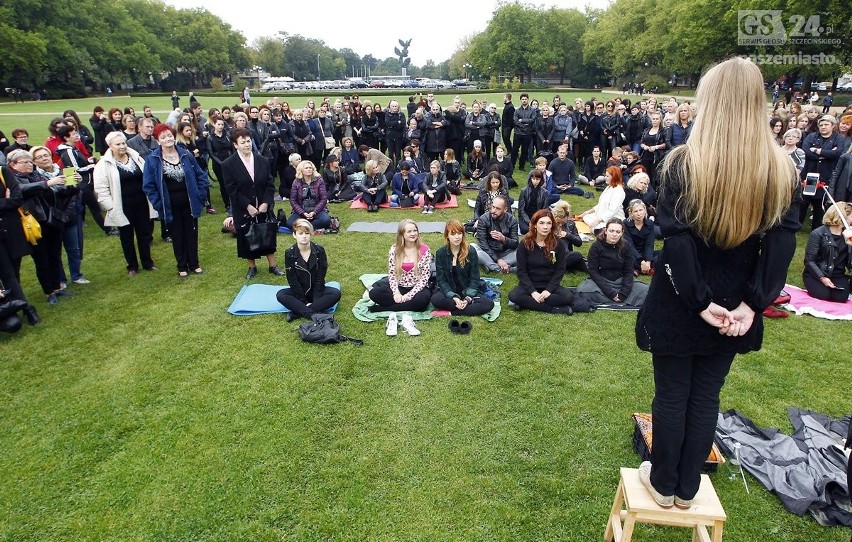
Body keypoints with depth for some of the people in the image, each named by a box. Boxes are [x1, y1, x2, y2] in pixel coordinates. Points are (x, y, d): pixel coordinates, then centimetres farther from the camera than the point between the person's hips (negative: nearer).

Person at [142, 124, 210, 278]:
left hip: (189, 202, 2)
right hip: (170, 206, -2)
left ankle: (194, 264, 26)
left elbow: (200, 175, 5)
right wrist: (158, 204, -10)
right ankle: (182, 266, 24)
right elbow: (149, 185, -5)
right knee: (177, 236, 11)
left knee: (192, 233, 11)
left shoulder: (186, 155, -1)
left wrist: (200, 194, -3)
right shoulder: (152, 159, -8)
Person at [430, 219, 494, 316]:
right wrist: (454, 297, -22)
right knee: (435, 299, -33)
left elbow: (474, 278, -5)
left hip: (468, 291, 1)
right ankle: (471, 307, -21)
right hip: (449, 291, 0)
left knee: (489, 304, -27)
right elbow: (441, 280, -6)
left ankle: (451, 313, -24)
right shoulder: (440, 253, -4)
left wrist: (468, 298, -20)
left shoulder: (471, 251, -5)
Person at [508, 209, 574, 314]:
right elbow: (521, 271, -7)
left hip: (550, 285, 1)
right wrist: (533, 292, -19)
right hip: (529, 284, 0)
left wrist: (549, 290, -16)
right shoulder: (524, 244, -7)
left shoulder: (558, 244, -4)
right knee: (514, 296, -31)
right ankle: (553, 309, -25)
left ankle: (529, 303, -22)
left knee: (568, 297, -27)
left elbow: (560, 270, -3)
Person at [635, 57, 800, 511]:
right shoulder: (780, 168, -3)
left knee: (671, 395, 12)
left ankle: (663, 483, 29)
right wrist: (753, 303, -7)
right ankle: (687, 488, 31)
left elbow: (675, 239, -20)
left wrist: (699, 300, -15)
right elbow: (782, 243, -6)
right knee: (706, 397, 16)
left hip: (678, 304, -3)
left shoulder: (684, 162, -15)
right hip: (733, 308, 4)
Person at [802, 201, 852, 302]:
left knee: (841, 297, -21)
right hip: (816, 274, -4)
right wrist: (822, 278, -20)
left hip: (837, 275, 4)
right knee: (824, 295, -26)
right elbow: (809, 261, -12)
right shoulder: (817, 234, -10)